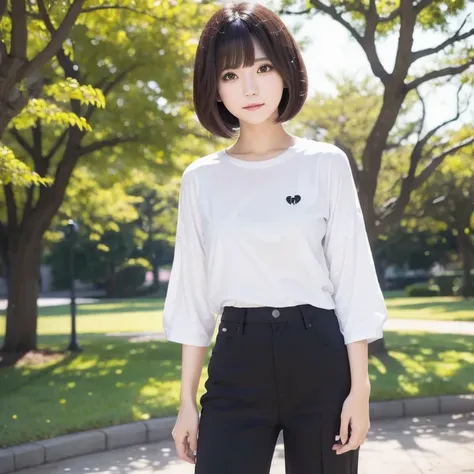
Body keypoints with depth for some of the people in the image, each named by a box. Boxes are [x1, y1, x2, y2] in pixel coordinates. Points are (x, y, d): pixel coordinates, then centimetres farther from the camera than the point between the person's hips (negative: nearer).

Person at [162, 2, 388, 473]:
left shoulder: (326, 164, 0)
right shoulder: (201, 179, 5)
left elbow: (352, 282, -1)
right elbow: (195, 293, 8)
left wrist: (359, 388, -6)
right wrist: (187, 401, 5)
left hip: (319, 359, -1)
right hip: (236, 365, 1)